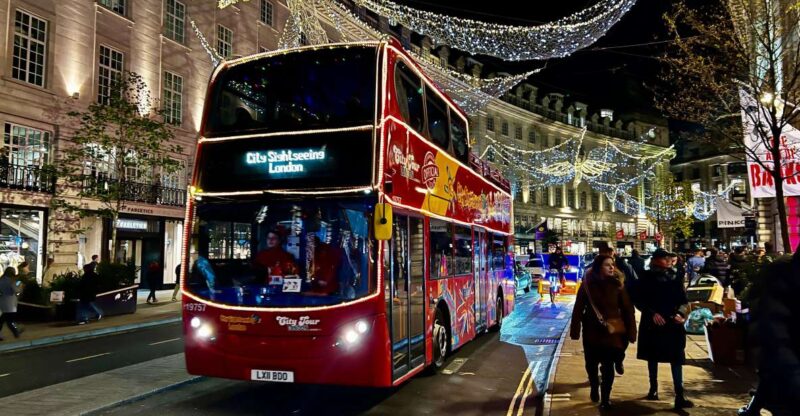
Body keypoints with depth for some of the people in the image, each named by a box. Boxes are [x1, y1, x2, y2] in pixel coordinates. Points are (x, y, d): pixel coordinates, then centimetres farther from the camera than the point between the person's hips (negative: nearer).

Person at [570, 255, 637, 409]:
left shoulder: (616, 285, -7)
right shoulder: (587, 285, -7)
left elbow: (627, 309, -6)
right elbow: (578, 308, -5)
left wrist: (630, 332, -9)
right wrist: (575, 330, -7)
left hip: (612, 332, -1)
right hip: (592, 331, 1)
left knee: (608, 366, 3)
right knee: (591, 364, 13)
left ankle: (605, 398, 19)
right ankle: (594, 388, 41)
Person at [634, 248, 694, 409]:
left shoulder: (675, 277, 3)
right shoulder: (646, 278, -4)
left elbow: (684, 300, 6)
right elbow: (638, 301, -5)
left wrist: (680, 313, -12)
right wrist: (652, 313, -18)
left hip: (673, 324, 1)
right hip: (652, 324, -1)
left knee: (676, 358, -5)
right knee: (652, 357, 12)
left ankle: (680, 396, -6)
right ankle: (653, 388, 28)